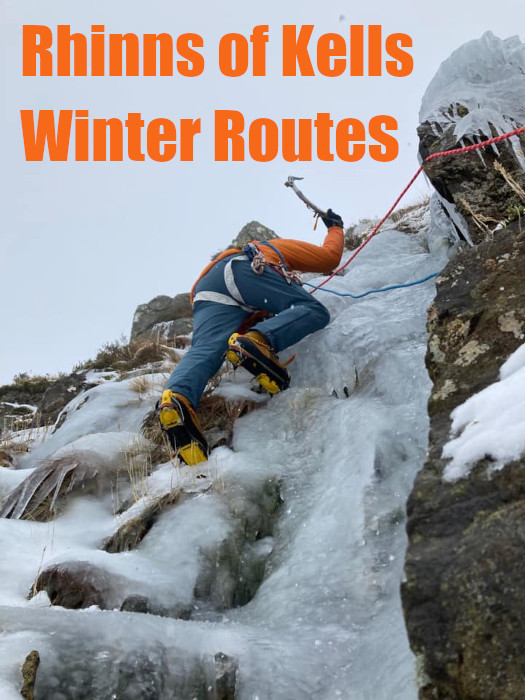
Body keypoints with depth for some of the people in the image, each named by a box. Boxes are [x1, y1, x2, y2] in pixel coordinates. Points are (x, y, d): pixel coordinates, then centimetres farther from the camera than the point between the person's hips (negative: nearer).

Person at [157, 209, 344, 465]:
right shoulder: (281, 247, 38)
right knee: (314, 310, -6)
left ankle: (176, 398, -52)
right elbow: (330, 257, 39)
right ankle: (256, 342, -36)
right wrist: (335, 227, 59)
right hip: (244, 270, -5)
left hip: (207, 291, 5)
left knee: (205, 349, -18)